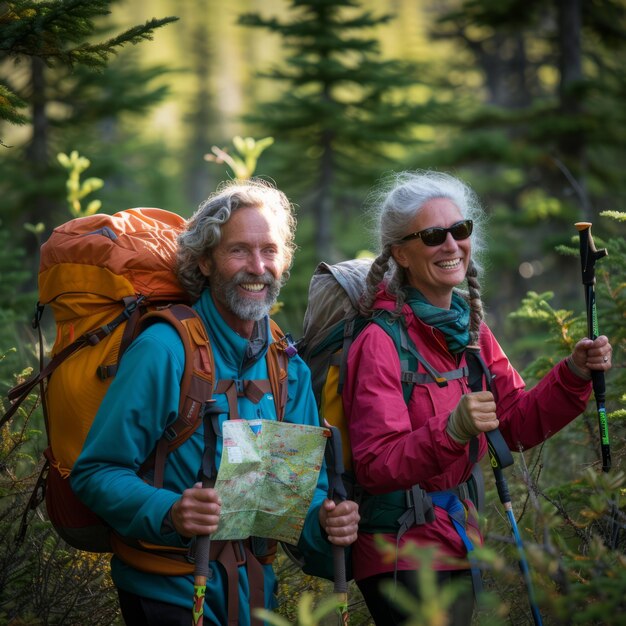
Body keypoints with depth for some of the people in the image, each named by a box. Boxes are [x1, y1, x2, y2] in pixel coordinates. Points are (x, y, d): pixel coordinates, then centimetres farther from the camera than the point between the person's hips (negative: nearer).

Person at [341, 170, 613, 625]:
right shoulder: (381, 341, -18)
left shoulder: (470, 328, 7)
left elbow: (518, 425, 8)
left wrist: (574, 375, -6)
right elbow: (375, 466, -24)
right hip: (402, 559, -8)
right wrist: (451, 431, -38)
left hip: (457, 546, 8)